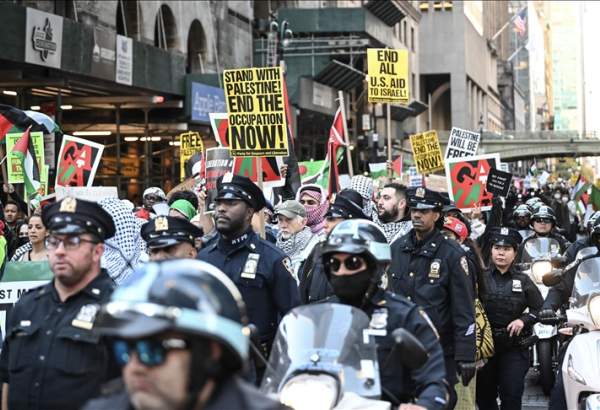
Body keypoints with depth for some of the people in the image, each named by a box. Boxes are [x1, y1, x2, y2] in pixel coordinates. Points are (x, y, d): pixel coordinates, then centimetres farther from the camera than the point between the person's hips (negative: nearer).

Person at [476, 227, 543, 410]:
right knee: (484, 395, 7)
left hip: (515, 348, 0)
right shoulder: (481, 278, 3)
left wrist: (523, 320, -7)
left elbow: (540, 308, 9)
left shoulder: (523, 281, 6)